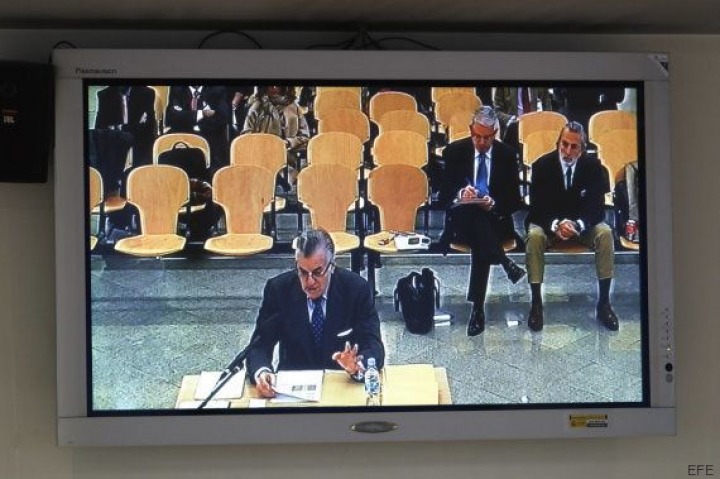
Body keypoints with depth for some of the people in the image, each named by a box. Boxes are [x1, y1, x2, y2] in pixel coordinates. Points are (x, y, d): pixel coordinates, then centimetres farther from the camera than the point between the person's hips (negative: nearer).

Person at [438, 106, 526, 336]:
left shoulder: (507, 155, 6)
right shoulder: (454, 152, 5)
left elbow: (515, 201, 3)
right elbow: (444, 196, 1)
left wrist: (494, 204, -20)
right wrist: (461, 192, -23)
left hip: (494, 220, 0)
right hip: (461, 220, 0)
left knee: (480, 242, -36)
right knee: (470, 213, -38)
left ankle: (478, 309, -36)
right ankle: (505, 263, -35)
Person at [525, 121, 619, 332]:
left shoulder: (593, 166, -10)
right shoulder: (542, 165, -13)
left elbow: (598, 209, -12)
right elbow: (536, 208, -13)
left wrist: (578, 225, -33)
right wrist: (556, 224, -33)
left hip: (583, 223, 1)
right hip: (549, 223, -1)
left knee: (605, 233, -29)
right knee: (534, 236, -33)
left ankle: (604, 303, -22)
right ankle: (536, 304, -26)